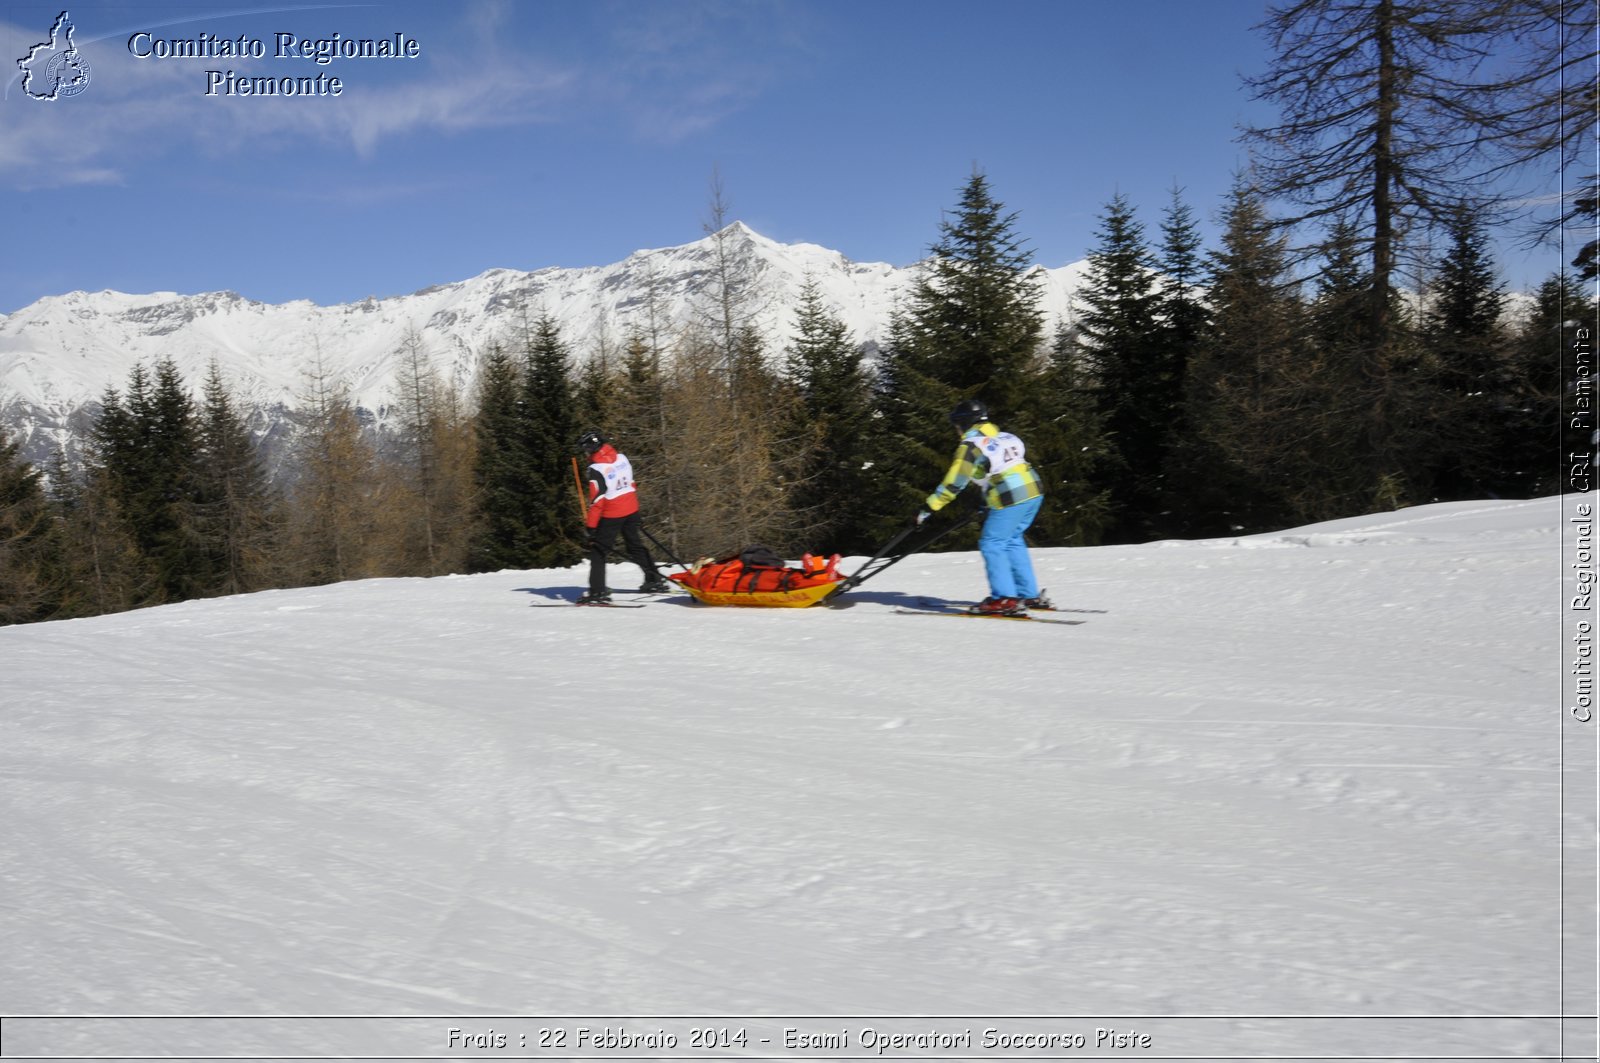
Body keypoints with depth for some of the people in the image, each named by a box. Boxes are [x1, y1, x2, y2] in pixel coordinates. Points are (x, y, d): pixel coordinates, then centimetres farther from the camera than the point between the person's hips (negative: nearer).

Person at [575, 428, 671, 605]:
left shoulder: (596, 469, -17)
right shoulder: (622, 457, 3)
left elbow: (597, 500, -18)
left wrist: (591, 525, -13)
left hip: (611, 515, -7)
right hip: (631, 510, 7)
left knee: (597, 550, 1)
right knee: (635, 545, 22)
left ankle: (598, 592, -6)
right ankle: (655, 581, 28)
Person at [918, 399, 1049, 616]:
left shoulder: (970, 446, -3)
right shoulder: (1004, 436, 20)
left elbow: (953, 483, -6)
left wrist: (928, 508, 0)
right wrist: (987, 500, 38)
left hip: (1011, 499, -8)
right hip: (1034, 491, 8)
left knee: (992, 544, 0)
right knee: (1012, 541, 20)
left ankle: (1005, 599, -5)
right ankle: (1030, 595, 22)